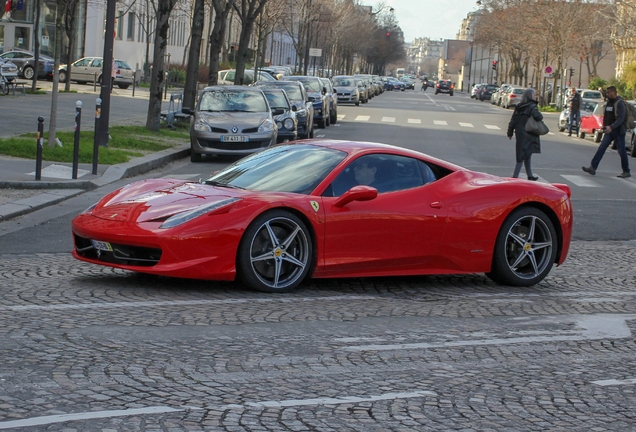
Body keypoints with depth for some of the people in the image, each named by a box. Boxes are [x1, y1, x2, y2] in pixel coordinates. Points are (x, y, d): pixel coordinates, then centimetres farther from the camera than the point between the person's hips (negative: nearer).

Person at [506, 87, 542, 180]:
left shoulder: (519, 107, 9)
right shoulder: (532, 106, -11)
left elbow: (513, 120, 10)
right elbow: (537, 116, -27)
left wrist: (510, 133, 15)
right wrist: (541, 116, -3)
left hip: (519, 134, 7)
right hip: (528, 135, -7)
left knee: (526, 155, 17)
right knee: (524, 155, -4)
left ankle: (530, 175, 26)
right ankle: (515, 175, -10)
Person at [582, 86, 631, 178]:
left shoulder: (619, 103, -15)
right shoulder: (609, 102, 12)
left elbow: (621, 118, -24)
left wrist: (611, 127, -34)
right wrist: (605, 127, 15)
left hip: (618, 131, -8)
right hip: (609, 130, 8)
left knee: (622, 151, -1)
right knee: (601, 148, -2)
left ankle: (626, 172, 10)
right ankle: (593, 168, -7)